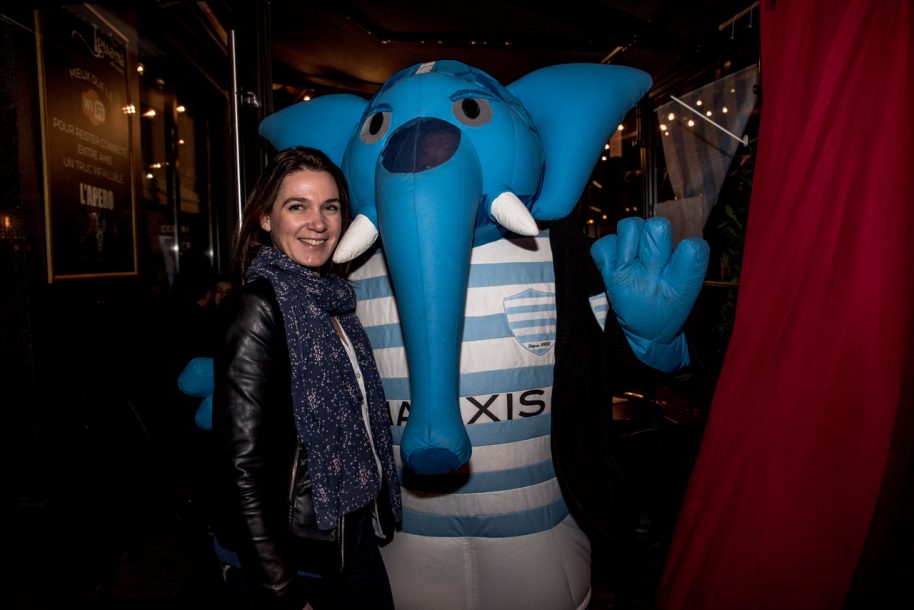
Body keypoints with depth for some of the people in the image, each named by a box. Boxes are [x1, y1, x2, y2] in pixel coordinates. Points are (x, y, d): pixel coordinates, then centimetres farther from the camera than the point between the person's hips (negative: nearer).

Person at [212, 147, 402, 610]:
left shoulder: (329, 299, 3)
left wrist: (376, 514, 11)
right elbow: (244, 464, -21)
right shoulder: (260, 307, -19)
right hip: (304, 551, -7)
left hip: (356, 532, 7)